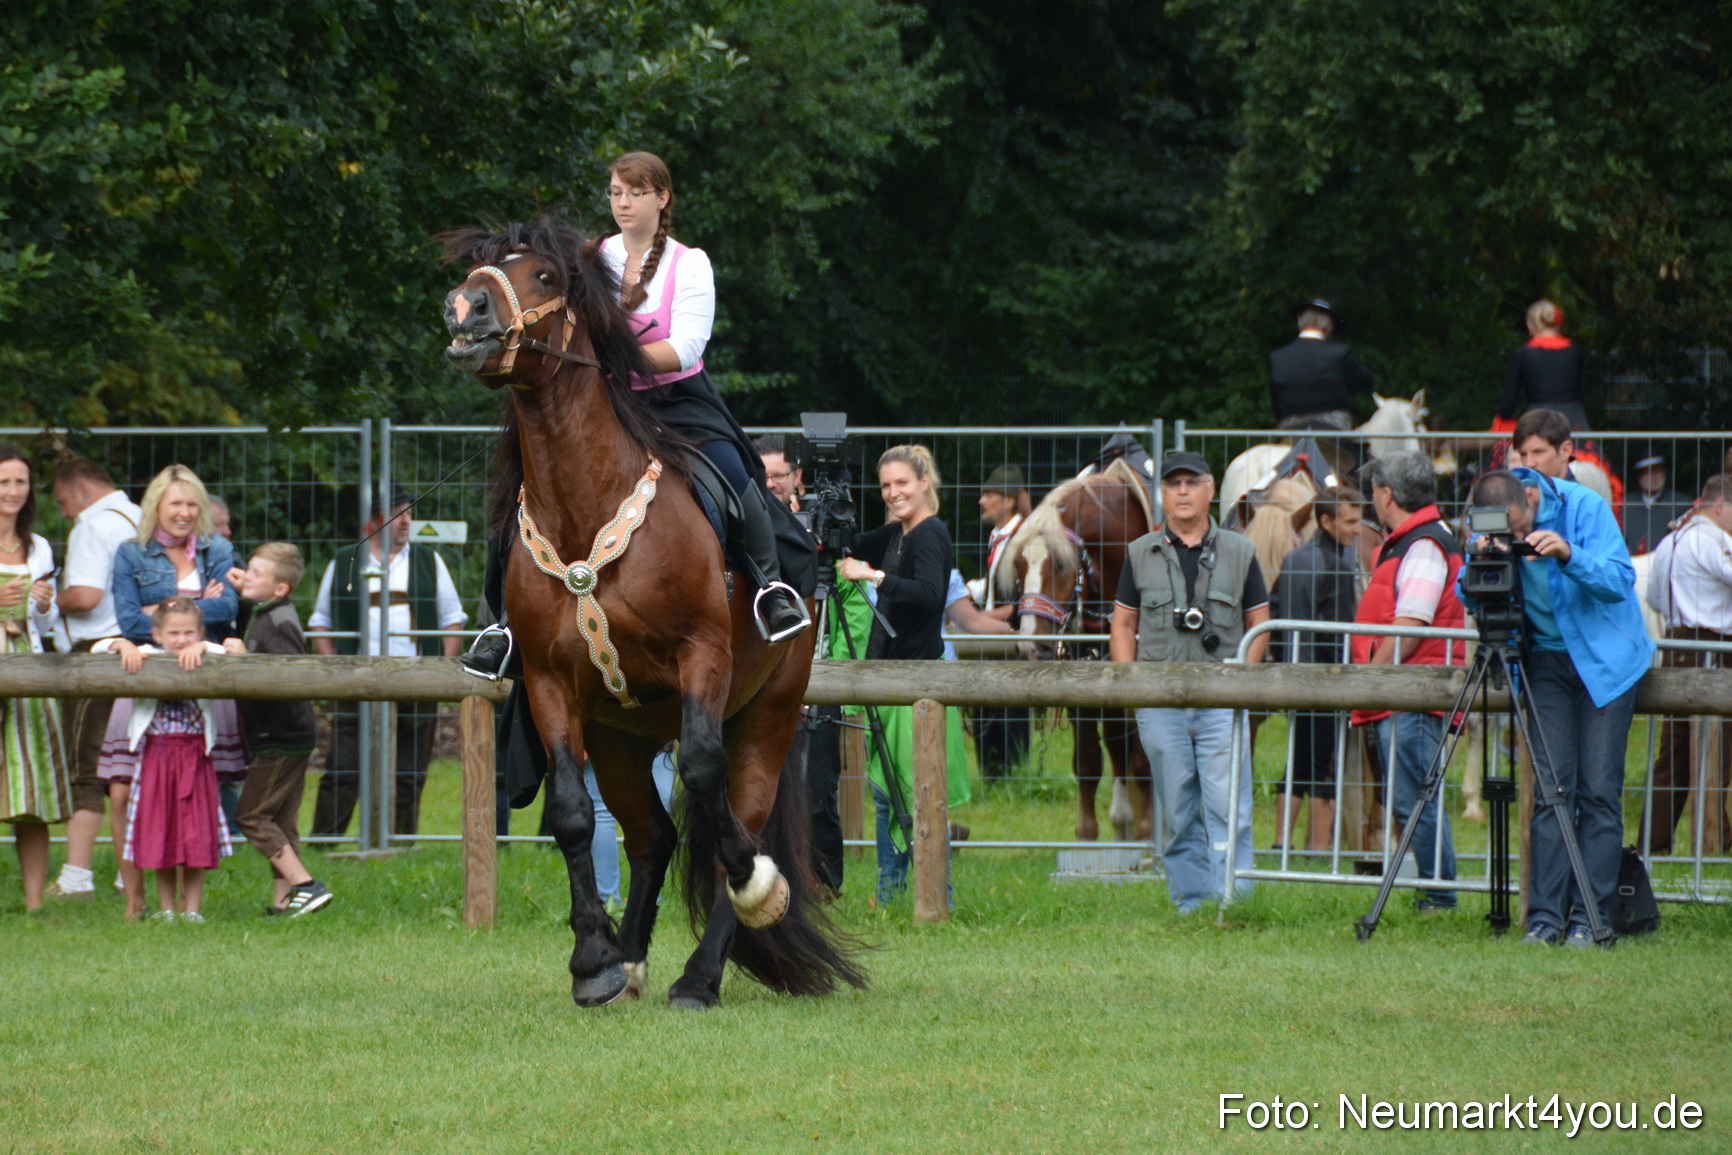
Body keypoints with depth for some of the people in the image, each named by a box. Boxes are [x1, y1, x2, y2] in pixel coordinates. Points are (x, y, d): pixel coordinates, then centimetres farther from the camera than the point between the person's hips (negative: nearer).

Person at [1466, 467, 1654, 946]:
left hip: (1604, 656, -3)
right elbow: (1470, 601, -6)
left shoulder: (1583, 506, -18)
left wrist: (1570, 556, -39)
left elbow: (1620, 580, -22)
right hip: (1547, 657, 3)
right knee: (1550, 789, -6)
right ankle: (1545, 916, -5)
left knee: (1599, 790, -7)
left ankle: (1591, 917, -5)